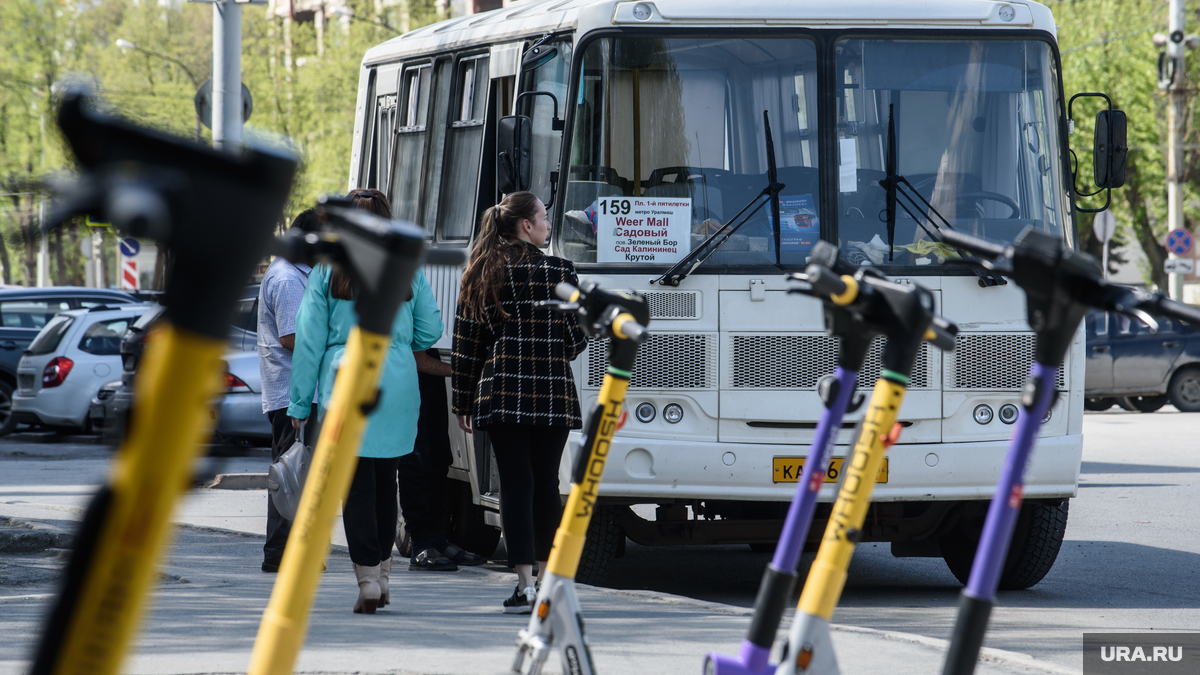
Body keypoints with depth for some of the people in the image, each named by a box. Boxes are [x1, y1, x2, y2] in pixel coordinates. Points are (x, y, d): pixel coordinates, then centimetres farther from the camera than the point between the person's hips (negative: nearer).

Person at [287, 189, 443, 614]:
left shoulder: (328, 271, 1)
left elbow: (310, 340, 1)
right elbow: (430, 331, 10)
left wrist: (300, 403, 5)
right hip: (399, 385, 3)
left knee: (356, 485, -1)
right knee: (385, 482, 14)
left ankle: (367, 580, -6)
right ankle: (382, 572, 19)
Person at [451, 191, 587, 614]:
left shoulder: (482, 275, 4)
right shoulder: (560, 273, 0)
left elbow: (466, 343, 5)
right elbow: (577, 336, 2)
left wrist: (463, 401, 11)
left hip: (501, 392, 0)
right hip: (553, 395, 0)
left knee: (515, 484, -1)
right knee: (546, 484, 11)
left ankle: (524, 584, -9)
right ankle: (547, 580, 16)